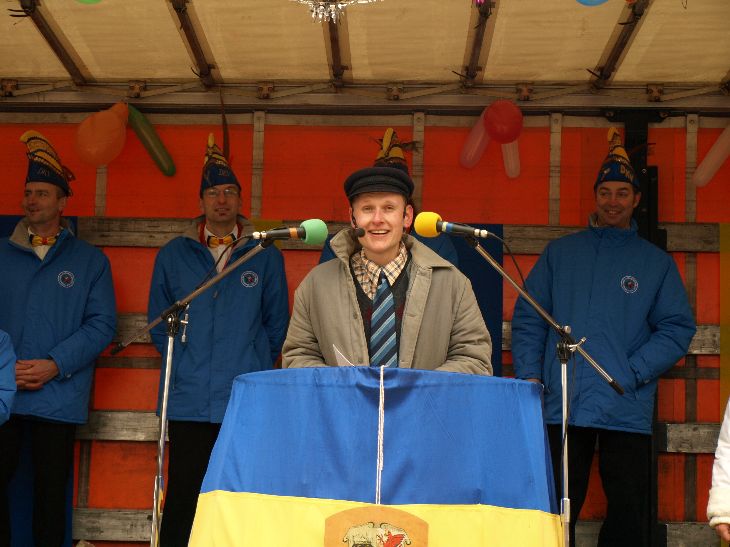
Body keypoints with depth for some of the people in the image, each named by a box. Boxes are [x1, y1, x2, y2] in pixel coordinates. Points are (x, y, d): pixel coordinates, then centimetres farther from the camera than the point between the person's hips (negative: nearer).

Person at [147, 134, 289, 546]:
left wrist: (256, 369, 8)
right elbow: (159, 319, 14)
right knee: (183, 496, 1)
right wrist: (181, 365, 8)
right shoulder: (174, 255, 9)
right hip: (189, 400, 1)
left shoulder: (266, 256, 7)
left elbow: (277, 323, 11)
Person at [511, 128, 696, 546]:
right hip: (560, 406, 1)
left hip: (628, 412, 0)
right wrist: (529, 376, -3)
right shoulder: (560, 253, 13)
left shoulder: (656, 262, 10)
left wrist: (630, 374, -11)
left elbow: (677, 328, 2)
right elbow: (527, 318, 10)